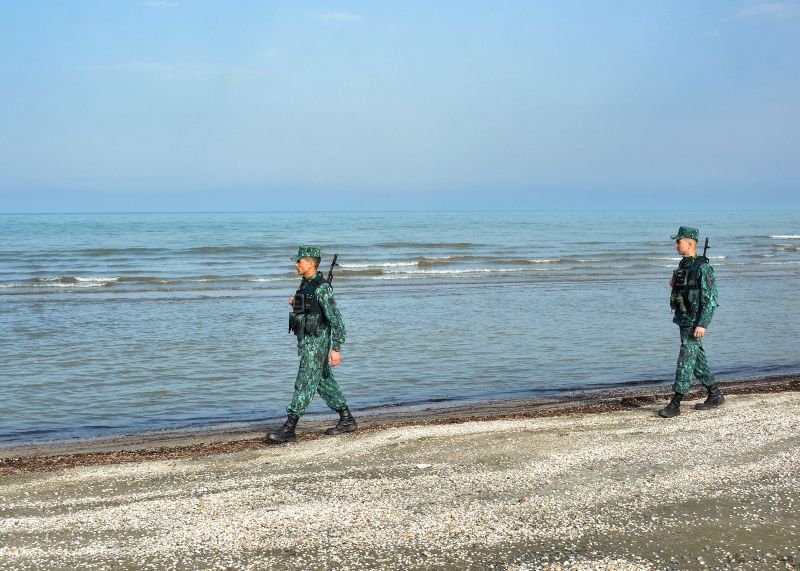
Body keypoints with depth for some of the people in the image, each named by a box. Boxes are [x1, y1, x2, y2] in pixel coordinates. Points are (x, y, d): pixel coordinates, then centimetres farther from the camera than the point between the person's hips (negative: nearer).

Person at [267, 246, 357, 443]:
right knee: (324, 383, 15)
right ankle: (347, 420, 24)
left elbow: (335, 319, -18)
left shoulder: (321, 288, -17)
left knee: (304, 385, -7)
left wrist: (336, 348, -21)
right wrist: (295, 303, 4)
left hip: (316, 343, -10)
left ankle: (289, 429, -7)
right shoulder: (305, 285, 12)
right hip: (306, 341, 10)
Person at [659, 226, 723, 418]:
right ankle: (715, 396, 26)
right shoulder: (683, 265, 12)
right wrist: (674, 285, 3)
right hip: (683, 319, 9)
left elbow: (710, 298, -18)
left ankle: (675, 404, -6)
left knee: (685, 360, -8)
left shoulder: (703, 267, -15)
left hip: (694, 321, -9)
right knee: (697, 359, 15)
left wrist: (702, 324, -23)